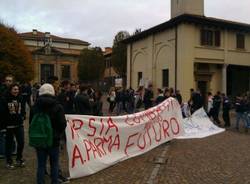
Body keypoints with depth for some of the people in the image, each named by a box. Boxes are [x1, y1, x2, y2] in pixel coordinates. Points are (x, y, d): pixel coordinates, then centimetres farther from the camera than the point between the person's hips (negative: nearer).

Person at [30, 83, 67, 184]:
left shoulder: (34, 107, -1)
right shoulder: (57, 106, -11)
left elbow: (31, 123, 6)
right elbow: (62, 124, -11)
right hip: (54, 140, -2)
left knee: (41, 165, 11)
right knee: (54, 164, 12)